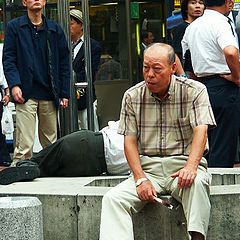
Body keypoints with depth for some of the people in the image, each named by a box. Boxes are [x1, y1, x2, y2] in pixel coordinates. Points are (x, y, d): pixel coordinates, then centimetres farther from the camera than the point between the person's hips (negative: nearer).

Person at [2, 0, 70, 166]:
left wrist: (64, 93, 6)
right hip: (26, 94, -3)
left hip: (49, 96, 4)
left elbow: (64, 62, 13)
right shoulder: (14, 27, 5)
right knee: (25, 146, -11)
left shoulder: (54, 29, 12)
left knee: (51, 145, 6)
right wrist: (14, 84, -14)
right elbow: (8, 58, 0)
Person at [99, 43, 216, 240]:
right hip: (148, 167, 3)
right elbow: (130, 140, 5)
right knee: (112, 199, -21)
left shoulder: (194, 91, 0)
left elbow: (201, 130, -12)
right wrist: (141, 179, -10)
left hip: (182, 164, -3)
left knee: (195, 183, -38)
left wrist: (191, 167, -30)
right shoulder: (132, 96, 8)